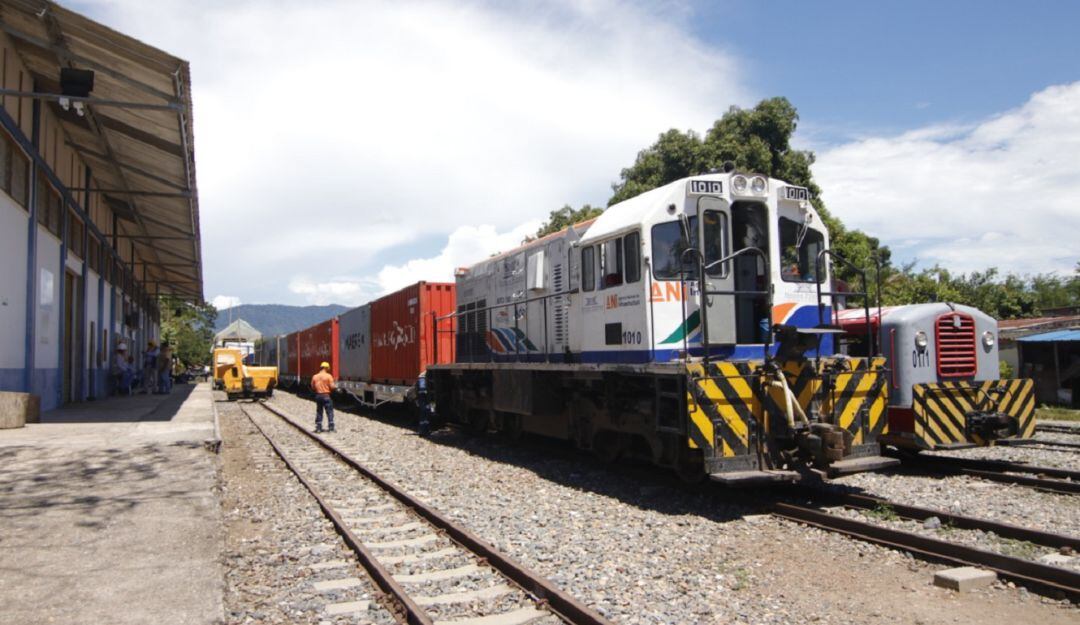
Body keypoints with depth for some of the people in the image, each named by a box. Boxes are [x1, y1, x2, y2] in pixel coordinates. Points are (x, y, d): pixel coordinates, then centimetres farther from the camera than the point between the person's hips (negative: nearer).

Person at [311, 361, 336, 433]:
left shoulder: (315, 376, 3)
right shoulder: (328, 376, -11)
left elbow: (312, 387, 8)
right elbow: (332, 386, -13)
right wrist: (335, 386, 8)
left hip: (318, 395, 5)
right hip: (326, 395, -5)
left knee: (319, 412, 12)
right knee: (329, 412, 3)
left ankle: (318, 428, 14)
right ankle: (331, 427, 2)